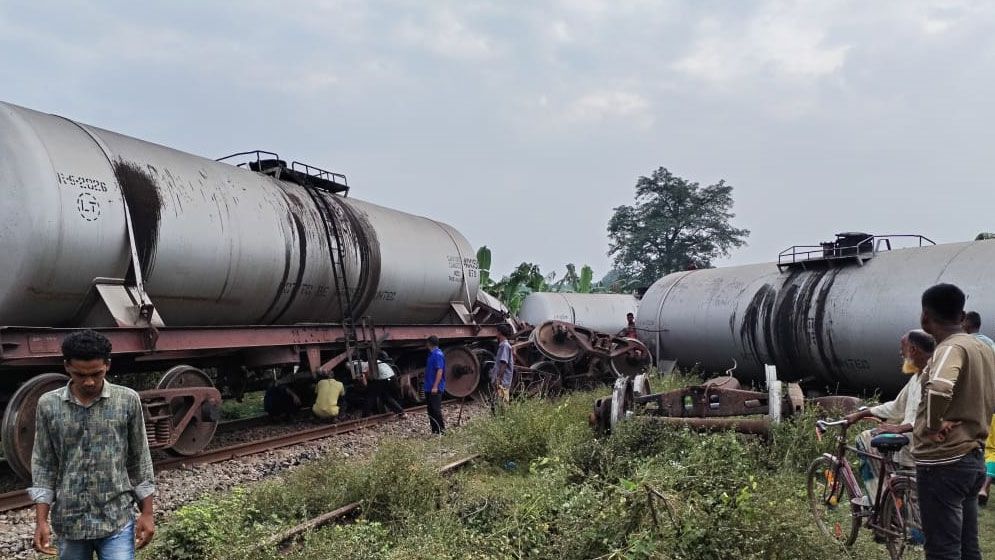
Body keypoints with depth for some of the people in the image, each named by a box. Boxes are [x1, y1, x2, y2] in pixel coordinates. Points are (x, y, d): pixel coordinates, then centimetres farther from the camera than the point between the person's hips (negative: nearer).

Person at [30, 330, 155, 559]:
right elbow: (43, 465, 3)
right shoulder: (48, 405, -1)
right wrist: (41, 521, -2)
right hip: (68, 521, 2)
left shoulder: (128, 401, -4)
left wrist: (147, 512, 1)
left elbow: (140, 460, 2)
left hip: (117, 520, -2)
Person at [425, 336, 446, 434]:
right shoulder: (431, 354, 14)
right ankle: (434, 430, 17)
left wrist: (435, 386, -24)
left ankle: (441, 429, -2)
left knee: (436, 409, -8)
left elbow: (440, 371, -21)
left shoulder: (438, 355, -15)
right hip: (429, 387, 10)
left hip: (435, 388, -10)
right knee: (431, 410, 12)